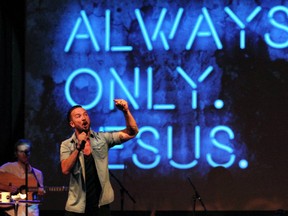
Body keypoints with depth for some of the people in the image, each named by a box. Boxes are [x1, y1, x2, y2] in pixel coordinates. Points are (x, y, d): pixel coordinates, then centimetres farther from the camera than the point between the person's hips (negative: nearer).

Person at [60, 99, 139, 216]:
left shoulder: (102, 138, 3)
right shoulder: (66, 145, 1)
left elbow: (132, 133, -3)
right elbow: (65, 170, -12)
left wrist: (126, 111, -17)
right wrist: (78, 147, -18)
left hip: (101, 204, 1)